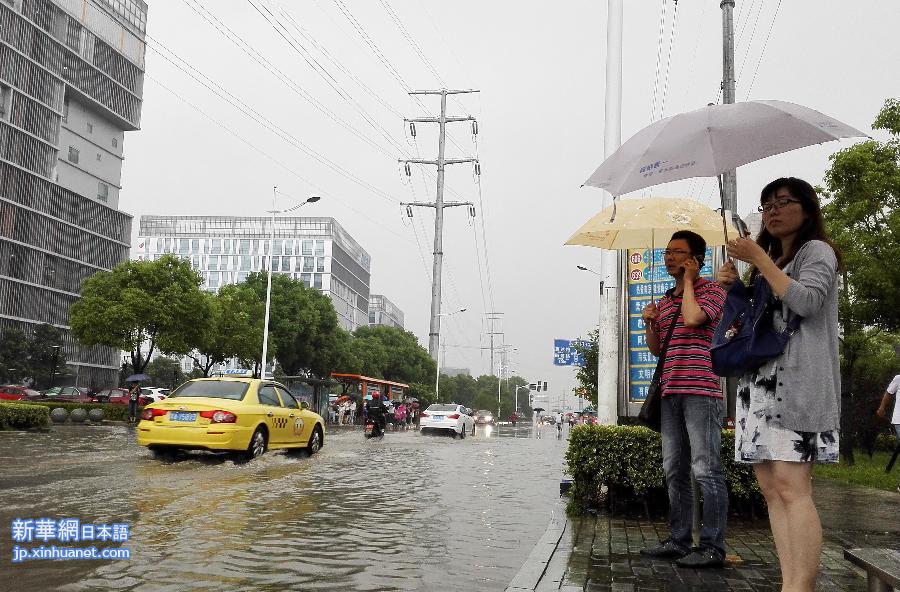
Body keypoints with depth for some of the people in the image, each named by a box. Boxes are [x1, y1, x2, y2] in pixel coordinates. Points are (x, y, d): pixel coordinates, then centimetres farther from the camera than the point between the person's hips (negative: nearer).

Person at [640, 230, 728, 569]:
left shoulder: (711, 290, 0)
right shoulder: (665, 301, 21)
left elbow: (692, 318, -22)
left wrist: (688, 280, -7)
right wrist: (648, 324, 5)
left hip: (701, 392, -8)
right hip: (670, 393, 8)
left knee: (706, 471, -6)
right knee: (674, 471, 11)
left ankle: (713, 547, -1)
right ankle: (679, 541, 18)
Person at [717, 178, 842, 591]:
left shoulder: (816, 250, 5)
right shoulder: (767, 263, 27)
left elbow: (806, 301, -13)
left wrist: (759, 258, -9)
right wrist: (733, 287, 11)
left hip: (796, 379, -8)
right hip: (757, 380, 8)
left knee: (791, 486, -16)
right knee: (770, 487, 2)